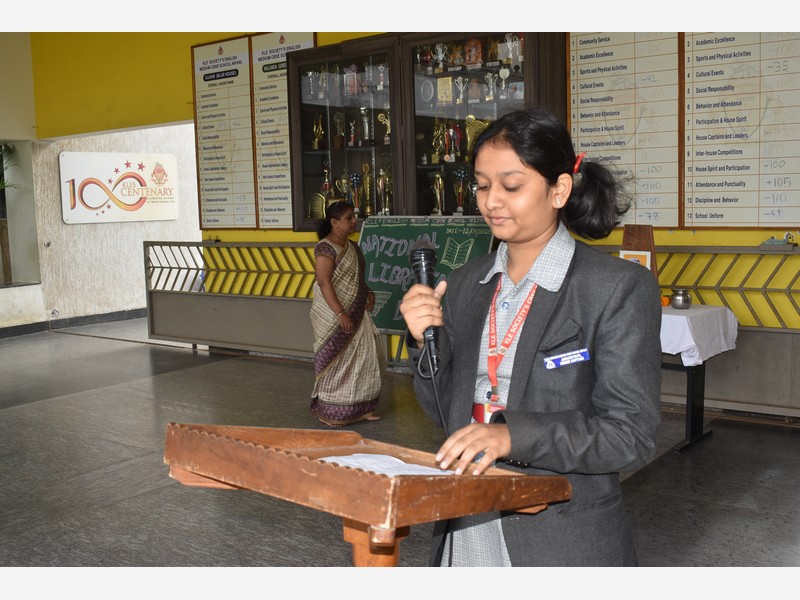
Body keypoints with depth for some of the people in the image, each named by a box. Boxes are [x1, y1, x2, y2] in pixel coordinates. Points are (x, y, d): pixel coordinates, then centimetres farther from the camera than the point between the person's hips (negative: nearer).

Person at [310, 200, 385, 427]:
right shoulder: (325, 248, -14)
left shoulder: (352, 246, 12)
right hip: (334, 317, -8)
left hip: (357, 314, 8)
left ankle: (359, 408, 21)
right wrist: (340, 314, -25)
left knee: (364, 358, 9)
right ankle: (331, 413, 14)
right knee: (335, 363, 1)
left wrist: (368, 292, 5)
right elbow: (324, 283, -21)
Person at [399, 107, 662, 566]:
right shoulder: (464, 284, 5)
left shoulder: (620, 287, -11)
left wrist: (513, 434, -28)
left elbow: (632, 433, -16)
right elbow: (445, 411, 8)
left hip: (564, 542, -4)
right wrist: (425, 342, -10)